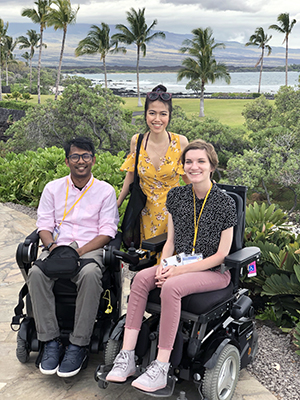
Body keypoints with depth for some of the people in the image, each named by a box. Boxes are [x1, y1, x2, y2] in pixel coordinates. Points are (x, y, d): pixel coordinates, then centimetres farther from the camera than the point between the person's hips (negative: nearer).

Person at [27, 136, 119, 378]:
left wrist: (79, 252, -15)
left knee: (90, 274, -37)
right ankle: (51, 342, -20)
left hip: (91, 249, -2)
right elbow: (44, 225, 9)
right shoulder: (53, 188, 15)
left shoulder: (105, 191, 7)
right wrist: (53, 247, -13)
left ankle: (78, 345, -25)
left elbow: (107, 232, 0)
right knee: (36, 273, -30)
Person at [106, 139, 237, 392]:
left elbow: (221, 255, -11)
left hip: (214, 272, -5)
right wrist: (164, 264, -9)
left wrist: (180, 270, -18)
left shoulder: (225, 203, -10)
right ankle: (127, 357, -21)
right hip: (181, 265, 5)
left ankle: (161, 369, -25)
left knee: (171, 286, -32)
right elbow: (171, 240, 12)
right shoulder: (176, 196, 6)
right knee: (142, 278, -21)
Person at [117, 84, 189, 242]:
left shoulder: (180, 142, -10)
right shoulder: (136, 141, -4)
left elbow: (189, 177, 1)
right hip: (146, 212, 2)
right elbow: (130, 176, 8)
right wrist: (117, 204, 10)